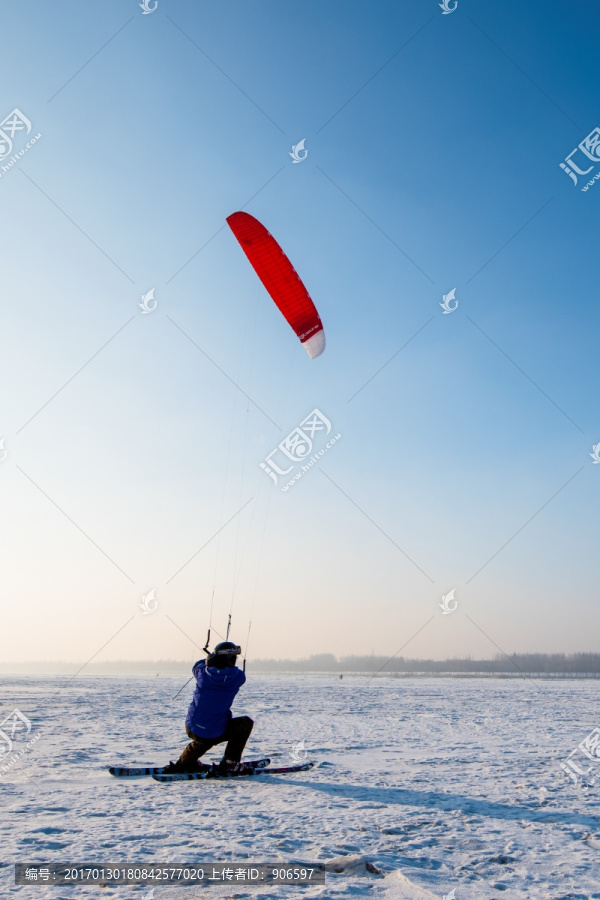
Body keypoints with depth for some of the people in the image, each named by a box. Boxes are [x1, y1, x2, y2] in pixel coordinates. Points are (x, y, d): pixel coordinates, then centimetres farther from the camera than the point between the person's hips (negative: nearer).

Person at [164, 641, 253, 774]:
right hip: (216, 733, -4)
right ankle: (230, 763, 16)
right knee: (246, 723, 18)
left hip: (191, 730, 4)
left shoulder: (202, 672, -8)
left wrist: (212, 658, 35)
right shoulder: (237, 677, -12)